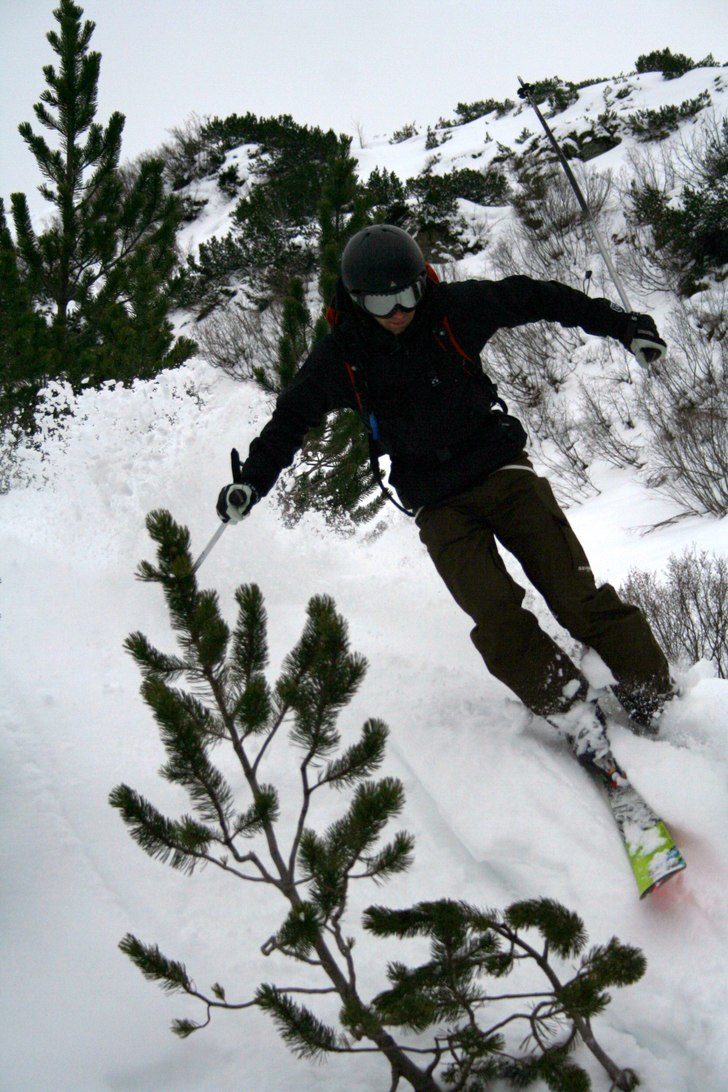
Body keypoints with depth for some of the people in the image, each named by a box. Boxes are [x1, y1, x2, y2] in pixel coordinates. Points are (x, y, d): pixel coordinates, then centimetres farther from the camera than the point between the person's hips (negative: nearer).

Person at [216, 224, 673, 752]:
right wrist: (252, 480, -2)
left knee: (578, 595, -10)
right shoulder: (341, 356, -5)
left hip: (502, 470, 0)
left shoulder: (457, 308, -6)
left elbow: (537, 298, 6)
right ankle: (575, 716, -10)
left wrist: (621, 324, 8)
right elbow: (290, 419, 10)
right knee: (497, 619, -19)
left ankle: (654, 699, -2)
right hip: (440, 505, 0)